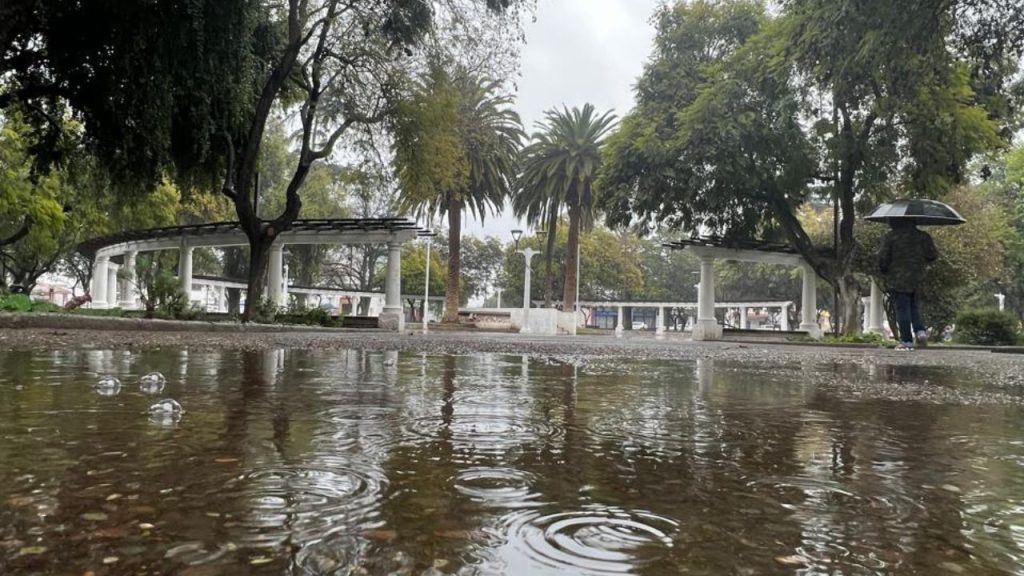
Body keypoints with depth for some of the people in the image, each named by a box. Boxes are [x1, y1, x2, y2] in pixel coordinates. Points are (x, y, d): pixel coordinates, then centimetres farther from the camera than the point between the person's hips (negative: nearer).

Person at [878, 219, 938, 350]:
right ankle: (920, 331, -2)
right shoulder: (923, 236, 4)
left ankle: (907, 341, -2)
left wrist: (884, 271, 10)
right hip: (917, 280, 4)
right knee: (915, 307, 19)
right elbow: (933, 255, 9)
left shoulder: (891, 237, -7)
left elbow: (883, 257, -8)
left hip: (898, 280, -4)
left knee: (902, 310, -1)